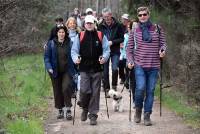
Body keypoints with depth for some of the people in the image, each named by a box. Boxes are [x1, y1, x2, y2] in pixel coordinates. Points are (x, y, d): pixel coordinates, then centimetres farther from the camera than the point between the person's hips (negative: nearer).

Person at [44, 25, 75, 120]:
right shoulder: (51, 44, 1)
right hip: (55, 72, 2)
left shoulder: (69, 43, 0)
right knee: (57, 91, 8)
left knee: (66, 88, -18)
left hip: (67, 71, -2)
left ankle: (68, 110, -10)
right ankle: (60, 110, 22)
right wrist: (49, 67, -11)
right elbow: (46, 57, 4)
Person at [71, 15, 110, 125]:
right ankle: (85, 109, 18)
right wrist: (76, 58, -12)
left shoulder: (101, 36, 7)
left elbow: (106, 50, 6)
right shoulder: (80, 36, 7)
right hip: (84, 68, 0)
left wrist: (104, 57, -13)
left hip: (96, 68, 1)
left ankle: (93, 115, 10)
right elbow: (74, 50, 8)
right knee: (84, 90, -10)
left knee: (95, 92, 1)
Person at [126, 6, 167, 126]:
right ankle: (138, 109, 11)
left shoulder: (157, 29, 6)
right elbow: (129, 48, 10)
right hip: (139, 65, -1)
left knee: (150, 91, 3)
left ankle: (147, 115, 12)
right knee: (140, 88, -16)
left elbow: (163, 43, 10)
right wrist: (130, 61, -3)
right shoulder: (134, 31, 6)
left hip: (154, 66, 1)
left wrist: (163, 50, -12)